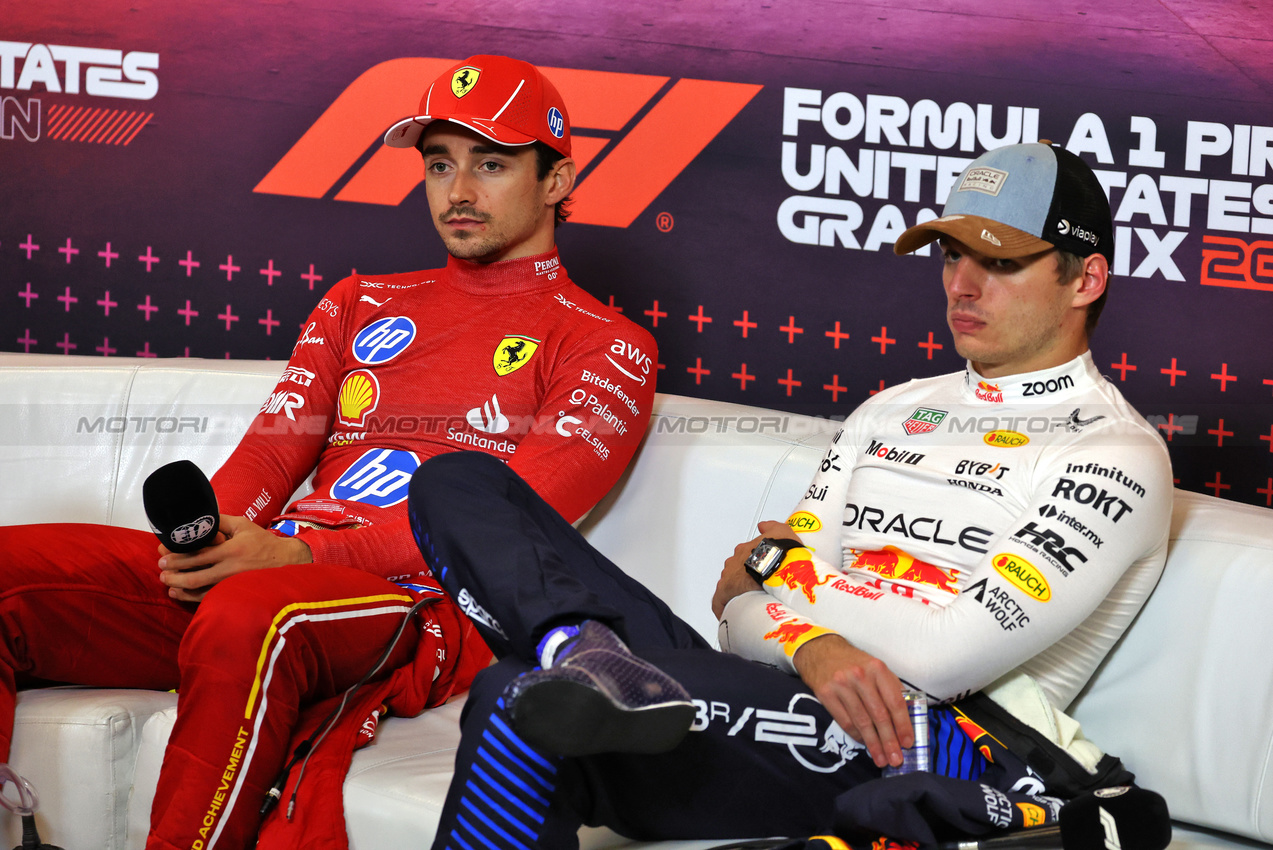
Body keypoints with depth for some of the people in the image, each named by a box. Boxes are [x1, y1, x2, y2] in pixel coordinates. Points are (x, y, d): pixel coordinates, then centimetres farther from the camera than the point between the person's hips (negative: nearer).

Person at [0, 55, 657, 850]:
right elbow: (272, 451, 18)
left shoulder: (607, 348, 7)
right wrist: (207, 538, -8)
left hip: (424, 609, -6)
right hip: (276, 573, 6)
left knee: (249, 616, -41)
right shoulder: (362, 304, 27)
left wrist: (298, 553, -18)